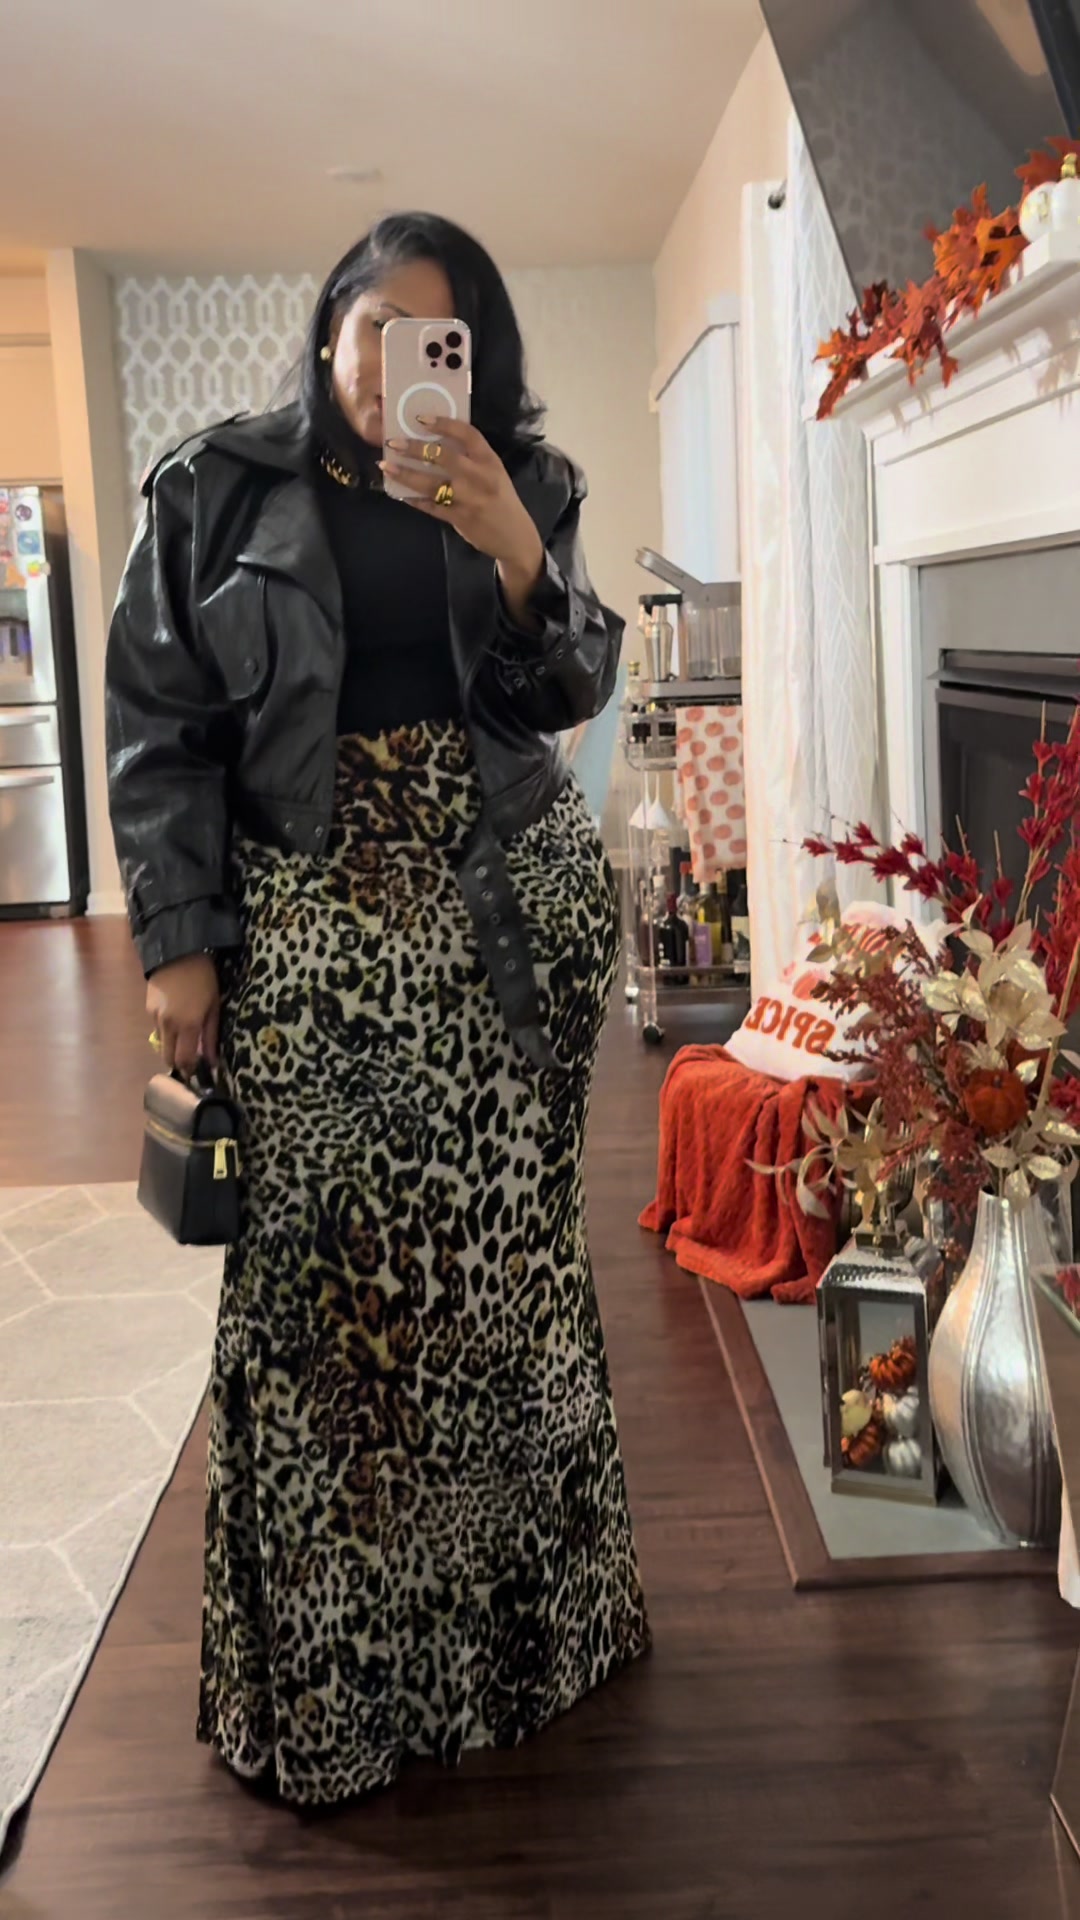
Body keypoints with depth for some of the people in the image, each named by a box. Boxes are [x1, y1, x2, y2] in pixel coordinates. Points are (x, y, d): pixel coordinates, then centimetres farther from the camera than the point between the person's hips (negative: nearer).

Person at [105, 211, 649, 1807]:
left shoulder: (523, 487, 9)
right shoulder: (220, 491, 2)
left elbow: (572, 691, 3)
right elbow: (158, 726, 0)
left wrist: (517, 551, -14)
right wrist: (177, 940, -7)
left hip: (506, 910, 2)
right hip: (309, 921, -2)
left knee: (508, 1244, 6)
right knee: (318, 1262, -1)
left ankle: (521, 1604, 26)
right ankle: (328, 1664, 17)